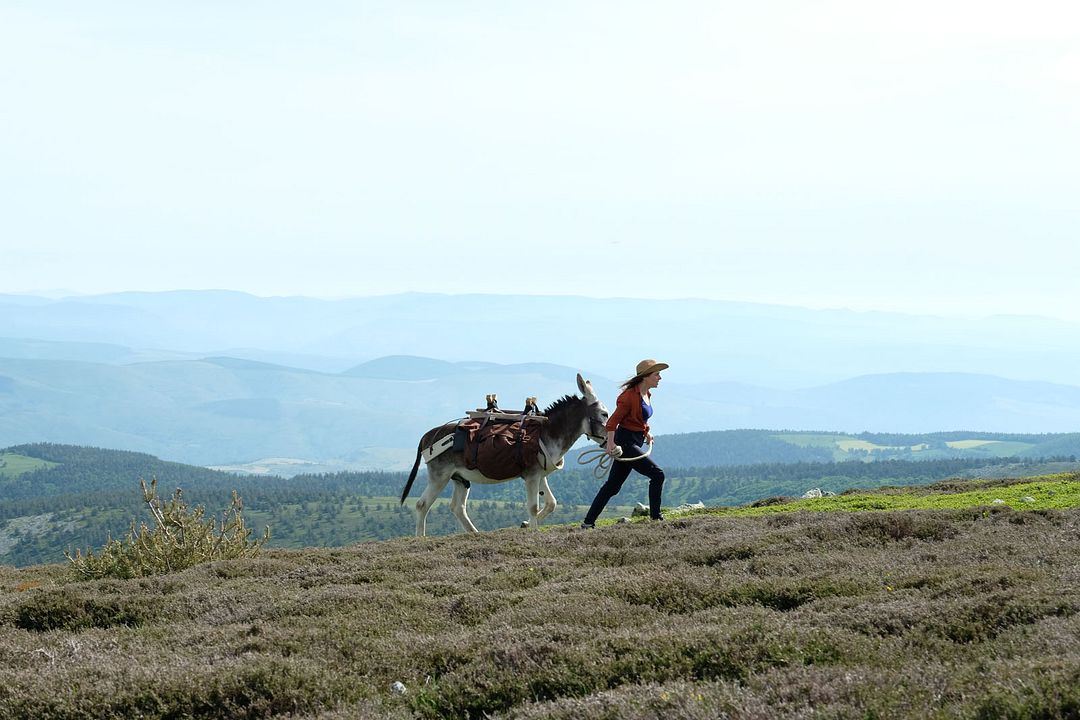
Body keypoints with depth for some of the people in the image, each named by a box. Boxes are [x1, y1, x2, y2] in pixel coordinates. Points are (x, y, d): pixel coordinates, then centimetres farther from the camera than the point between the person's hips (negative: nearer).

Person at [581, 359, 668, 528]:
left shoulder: (647, 394, 12)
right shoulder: (630, 395, -16)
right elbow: (613, 421, -19)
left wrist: (646, 432, 17)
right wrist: (610, 443, -26)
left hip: (635, 442, 10)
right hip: (625, 442, -10)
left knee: (613, 486, 11)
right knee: (657, 474, -12)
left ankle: (588, 522, 15)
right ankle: (655, 517, -7)